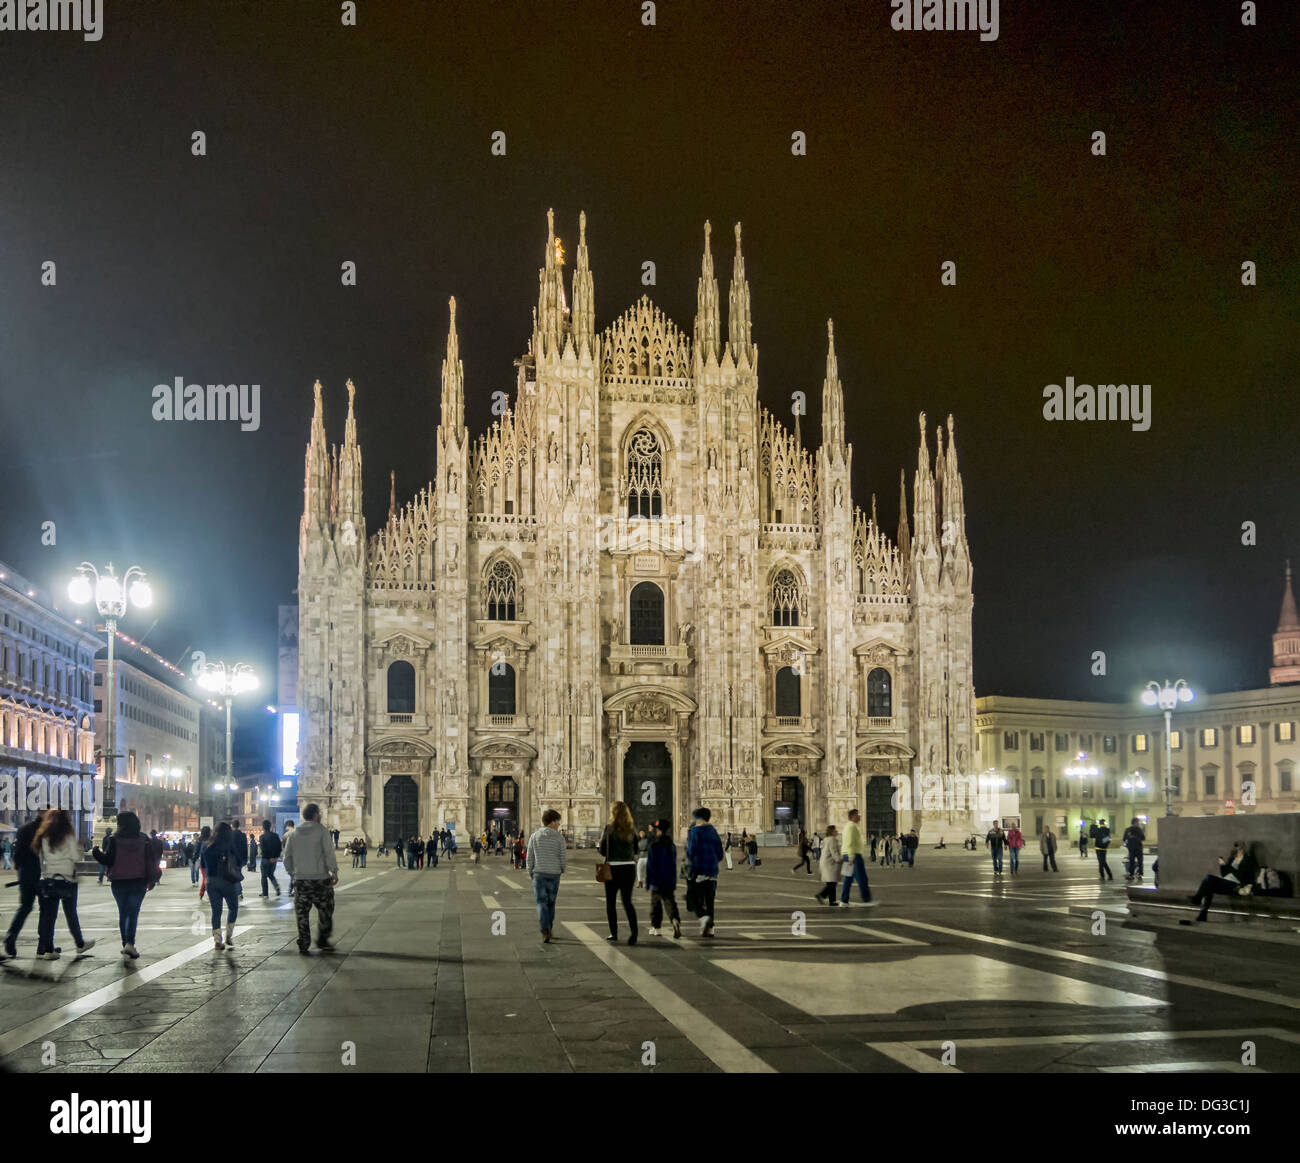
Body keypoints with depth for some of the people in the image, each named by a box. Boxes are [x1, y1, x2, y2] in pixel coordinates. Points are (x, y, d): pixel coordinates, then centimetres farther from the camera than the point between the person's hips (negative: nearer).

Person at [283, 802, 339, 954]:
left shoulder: (294, 834, 8)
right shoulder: (321, 830, -5)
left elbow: (287, 858, 9)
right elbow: (329, 853, -11)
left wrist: (293, 873, 20)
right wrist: (334, 872, -6)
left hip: (300, 879, 4)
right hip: (320, 878, -4)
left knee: (302, 913, 7)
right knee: (325, 911, 10)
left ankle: (303, 945, 6)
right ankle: (322, 941, 9)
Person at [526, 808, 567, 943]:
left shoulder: (534, 836, 0)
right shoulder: (559, 837, -4)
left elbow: (529, 857, 1)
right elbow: (563, 857, -3)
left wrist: (531, 872, 13)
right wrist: (562, 870, 16)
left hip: (539, 874, 0)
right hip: (554, 874, 0)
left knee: (541, 903, -3)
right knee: (551, 903, 15)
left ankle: (545, 931, -19)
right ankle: (549, 929, 24)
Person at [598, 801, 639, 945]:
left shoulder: (609, 828, -11)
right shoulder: (632, 829, 1)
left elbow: (603, 851, -11)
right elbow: (636, 849, 9)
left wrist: (600, 843, 9)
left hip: (613, 868, -3)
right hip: (629, 867, 3)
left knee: (610, 902, 13)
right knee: (627, 901, 9)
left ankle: (613, 933, 15)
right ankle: (633, 930, -12)